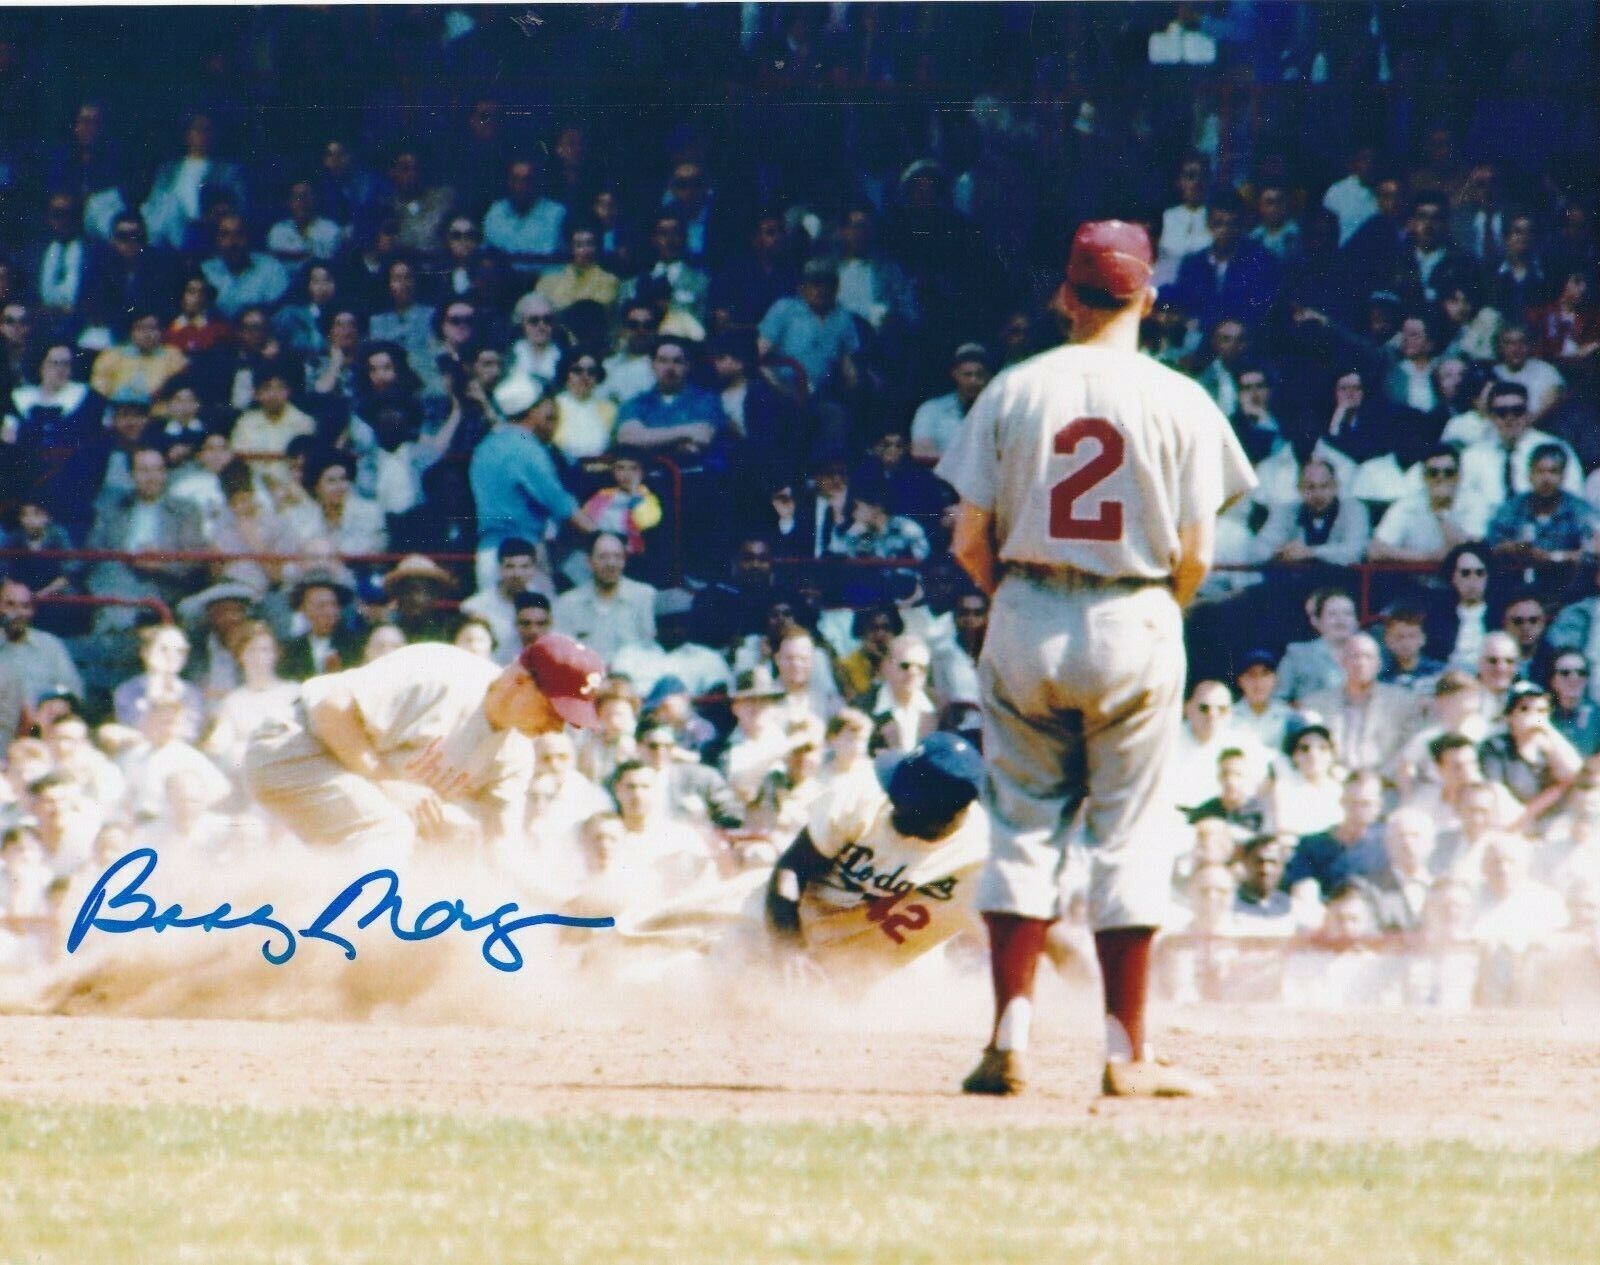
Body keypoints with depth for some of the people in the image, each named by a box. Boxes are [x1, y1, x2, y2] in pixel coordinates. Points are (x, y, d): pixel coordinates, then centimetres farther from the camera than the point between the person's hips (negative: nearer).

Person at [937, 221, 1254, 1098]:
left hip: (1026, 622, 1)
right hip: (1135, 622, -1)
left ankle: (1009, 1037, 2)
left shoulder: (1013, 392, 0)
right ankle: (1126, 1052, 2)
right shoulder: (1179, 401, -4)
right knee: (1128, 837, 4)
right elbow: (1196, 554, -5)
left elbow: (970, 540, -1)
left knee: (1024, 826, 9)